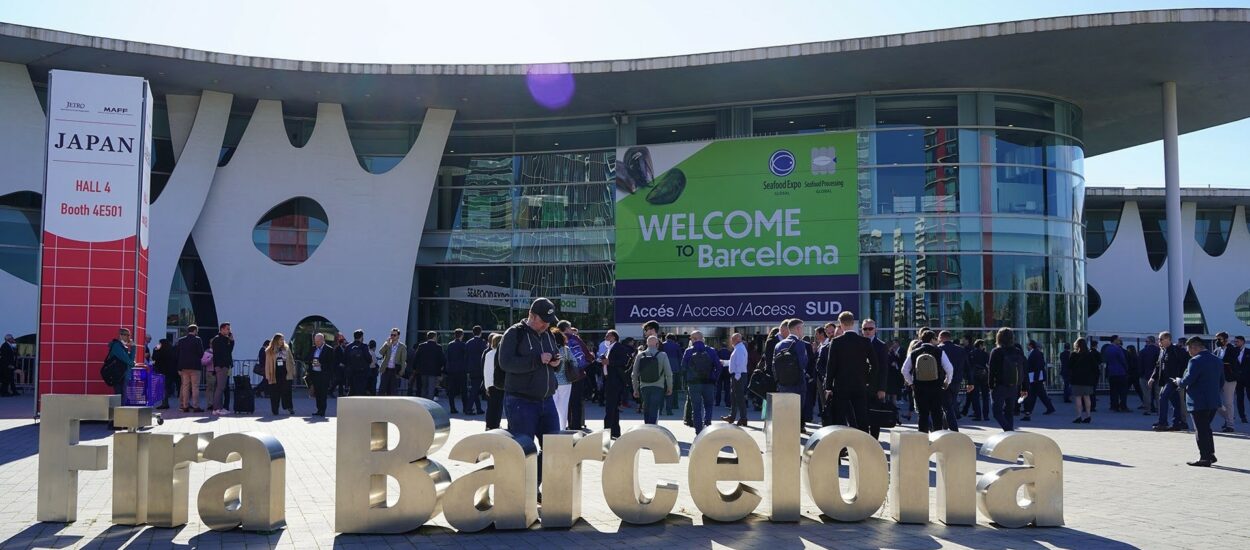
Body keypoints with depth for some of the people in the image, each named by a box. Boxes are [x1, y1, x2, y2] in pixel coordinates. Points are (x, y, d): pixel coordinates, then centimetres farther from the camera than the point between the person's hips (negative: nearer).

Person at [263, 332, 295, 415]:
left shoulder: (286, 349, 7)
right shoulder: (269, 351, -1)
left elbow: (290, 361, 9)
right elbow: (268, 364, -1)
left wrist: (292, 372, 4)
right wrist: (268, 376, -5)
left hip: (285, 374, 1)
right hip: (275, 375, -1)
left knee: (286, 392, 2)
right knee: (275, 393, 3)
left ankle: (289, 407, 6)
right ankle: (275, 410, 10)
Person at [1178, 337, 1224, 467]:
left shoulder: (1196, 361, -17)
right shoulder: (1218, 361, 10)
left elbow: (1188, 380, -22)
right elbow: (1221, 382, 15)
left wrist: (1179, 383, -2)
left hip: (1199, 402, -8)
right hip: (1214, 402, 8)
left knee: (1201, 430, 0)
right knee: (1206, 428, 20)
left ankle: (1204, 458, 3)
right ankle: (1210, 454, 25)